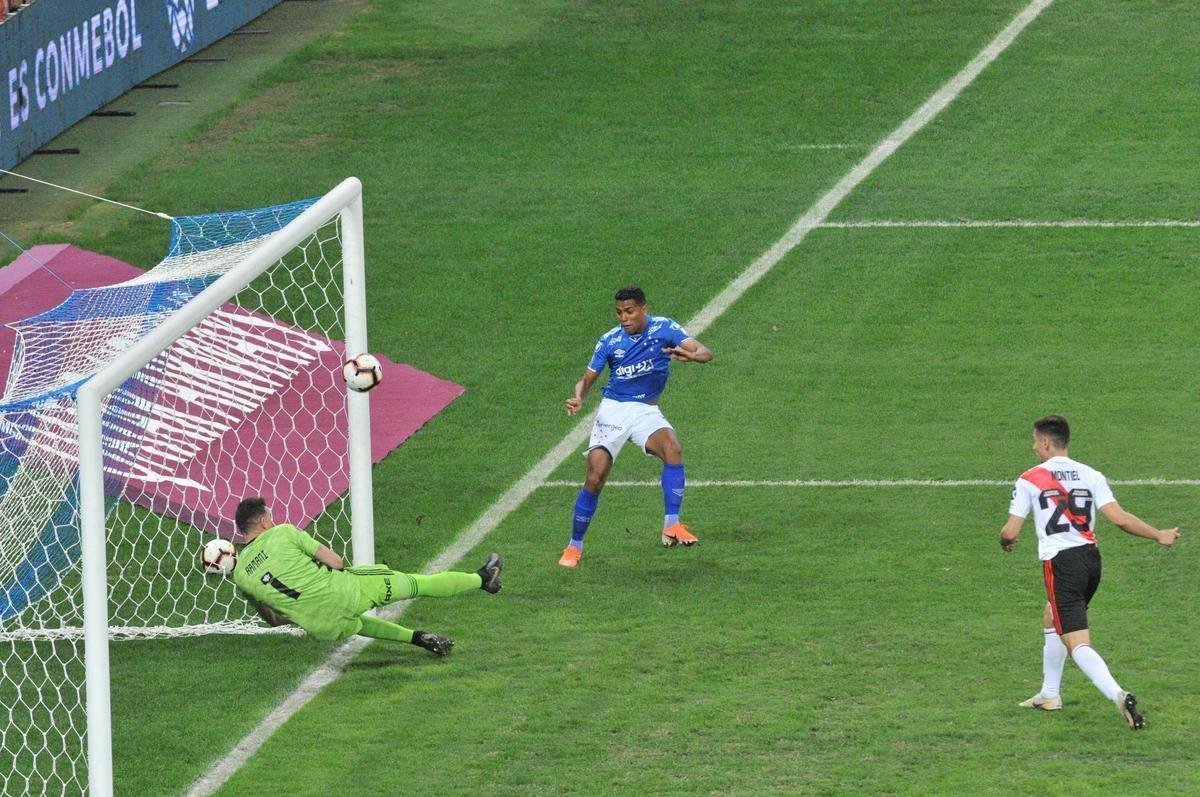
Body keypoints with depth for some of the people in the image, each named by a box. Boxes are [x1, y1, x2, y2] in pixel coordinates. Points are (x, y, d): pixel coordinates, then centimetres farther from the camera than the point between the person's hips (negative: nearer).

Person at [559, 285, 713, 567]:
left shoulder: (664, 329, -7)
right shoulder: (609, 340, -3)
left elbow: (705, 352, -16)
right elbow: (587, 378, 5)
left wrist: (692, 355, -41)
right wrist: (577, 398, -19)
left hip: (647, 411, 0)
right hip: (613, 410, 0)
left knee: (672, 449, -31)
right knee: (595, 478, -10)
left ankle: (672, 526, -31)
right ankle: (574, 546, 8)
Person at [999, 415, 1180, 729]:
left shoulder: (1030, 480, -3)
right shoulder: (1091, 476, 6)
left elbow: (1010, 532, -2)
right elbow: (1119, 518, -4)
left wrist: (1005, 541, 22)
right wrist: (1159, 535, 6)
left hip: (1061, 564, -6)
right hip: (1091, 559, 6)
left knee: (1077, 644, -11)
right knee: (1051, 620, 30)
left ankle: (1118, 695, -33)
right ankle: (1049, 695, 40)